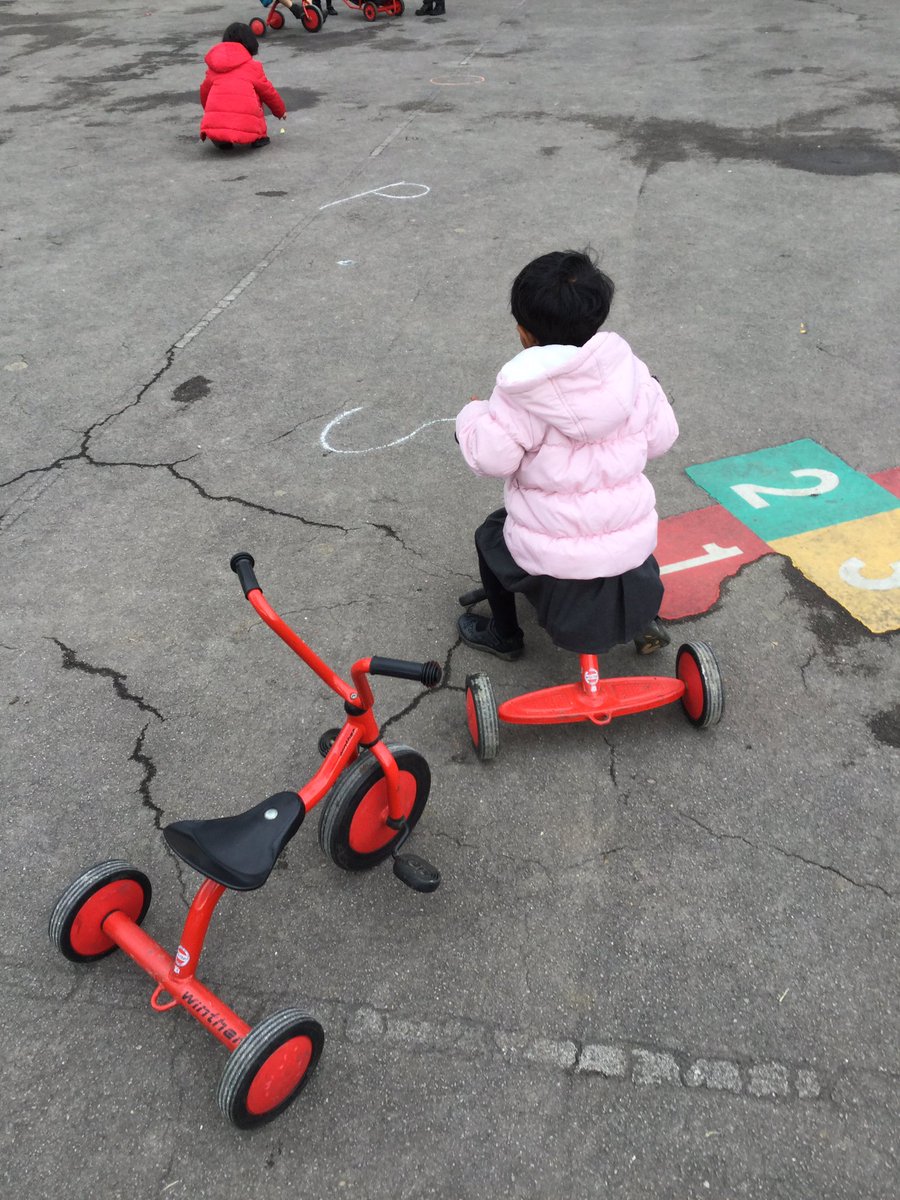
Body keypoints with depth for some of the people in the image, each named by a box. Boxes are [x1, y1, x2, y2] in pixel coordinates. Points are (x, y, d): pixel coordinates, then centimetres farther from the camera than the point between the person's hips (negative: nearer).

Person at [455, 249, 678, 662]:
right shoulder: (630, 371, -5)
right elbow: (660, 436, 3)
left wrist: (473, 414, 3)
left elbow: (491, 456, -17)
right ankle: (644, 619, 36)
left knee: (490, 536, 27)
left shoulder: (520, 395, -17)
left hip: (551, 558, -3)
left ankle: (504, 635, 40)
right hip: (631, 546, 4)